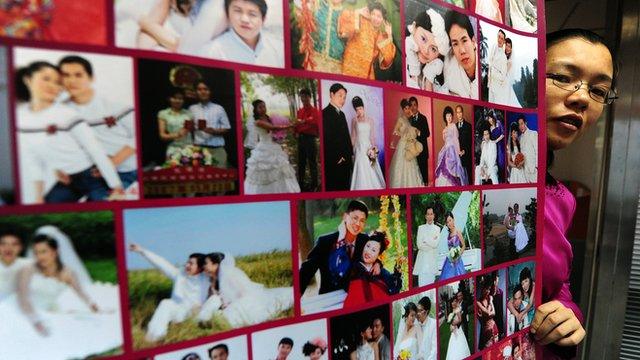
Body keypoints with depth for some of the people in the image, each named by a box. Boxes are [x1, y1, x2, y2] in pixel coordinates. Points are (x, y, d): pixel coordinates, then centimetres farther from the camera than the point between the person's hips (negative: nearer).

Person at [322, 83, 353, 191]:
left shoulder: (341, 114, 18)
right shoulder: (325, 113, -10)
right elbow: (326, 139, -16)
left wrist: (350, 154, 14)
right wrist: (337, 158, -14)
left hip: (345, 160, 8)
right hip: (334, 162, -8)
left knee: (345, 187, 11)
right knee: (334, 188, -2)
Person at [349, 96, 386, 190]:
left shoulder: (370, 120, 5)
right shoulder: (354, 120, 3)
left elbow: (373, 136, 4)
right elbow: (353, 136, 5)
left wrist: (374, 148, -8)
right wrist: (352, 149, 3)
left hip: (369, 147, 1)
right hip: (359, 148, -1)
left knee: (371, 170, 2)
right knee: (361, 170, -3)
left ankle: (373, 187, 11)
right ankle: (362, 188, 4)